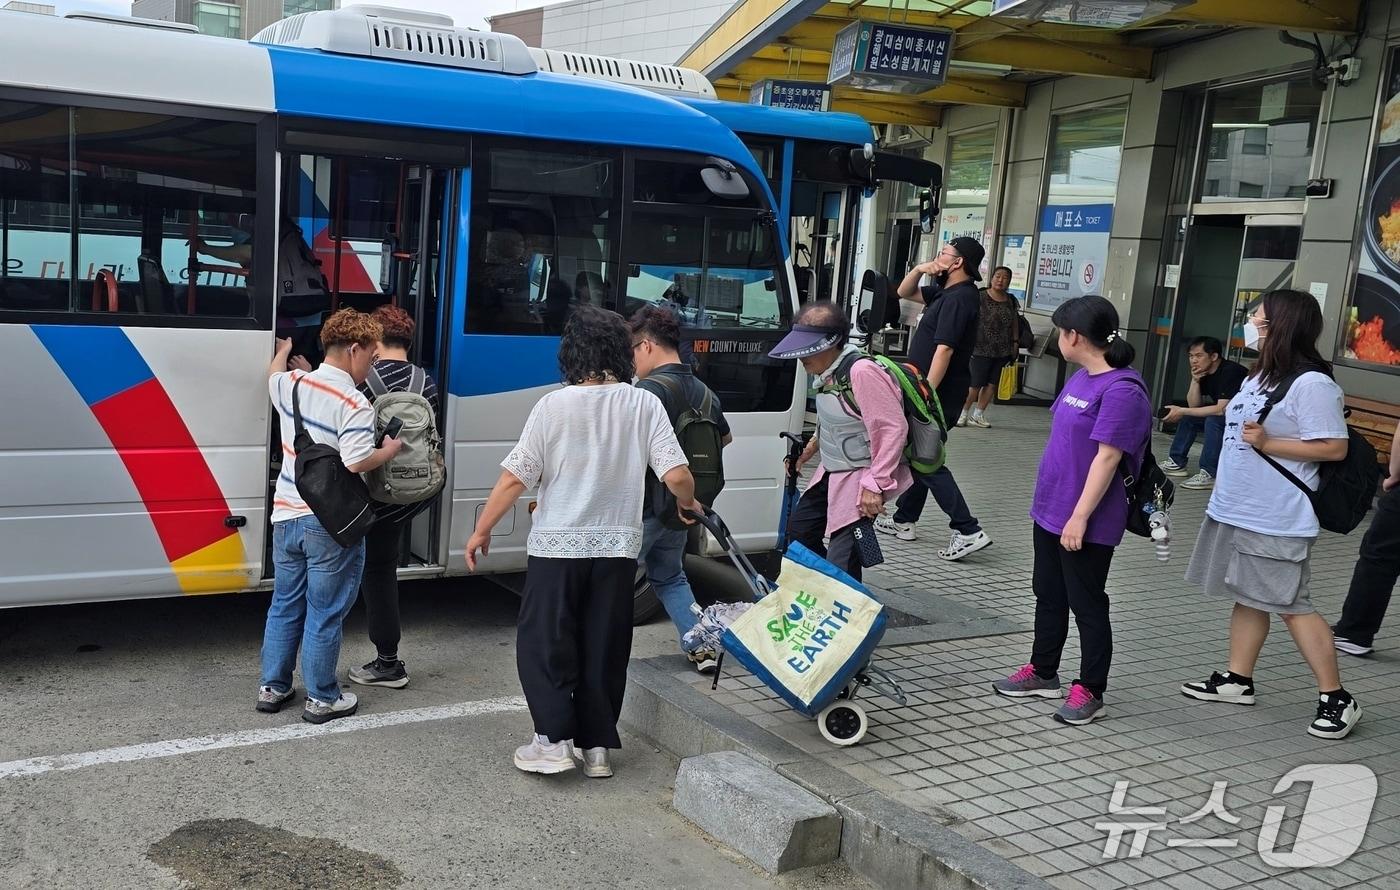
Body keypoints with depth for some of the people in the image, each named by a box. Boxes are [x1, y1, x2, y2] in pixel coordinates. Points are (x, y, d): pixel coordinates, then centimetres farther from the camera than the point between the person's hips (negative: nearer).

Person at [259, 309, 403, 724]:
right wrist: (390, 450, -9)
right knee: (324, 613, 4)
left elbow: (273, 375, 29)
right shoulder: (354, 404, -18)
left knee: (284, 604, 19)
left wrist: (285, 349, 47)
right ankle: (322, 698, 14)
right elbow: (356, 462, -27)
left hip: (287, 515, 7)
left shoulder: (291, 383, 4)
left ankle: (272, 687, 28)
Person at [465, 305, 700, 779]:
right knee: (604, 648, 12)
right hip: (618, 546, 3)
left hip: (558, 544, -3)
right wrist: (687, 503, 14)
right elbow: (676, 476, -9)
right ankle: (597, 747, 17)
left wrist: (482, 529, 3)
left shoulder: (554, 406, -9)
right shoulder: (645, 405, -3)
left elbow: (515, 477, -9)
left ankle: (554, 739, 6)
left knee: (543, 642, 10)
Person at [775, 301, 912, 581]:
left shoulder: (863, 372, -26)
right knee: (799, 528, 24)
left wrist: (875, 485, -28)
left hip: (860, 478, -10)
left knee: (840, 566, -13)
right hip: (832, 472, 10)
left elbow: (893, 428, -28)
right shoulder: (828, 371, 2)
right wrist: (814, 445, 22)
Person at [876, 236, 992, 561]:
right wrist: (919, 269, 4)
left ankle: (968, 531, -10)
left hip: (939, 393, -10)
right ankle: (904, 520, 28)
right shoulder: (946, 292, 11)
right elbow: (904, 293, 23)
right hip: (932, 390, 10)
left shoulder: (959, 298, -19)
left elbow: (944, 351, -26)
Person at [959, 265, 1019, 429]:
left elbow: (1015, 323, 16)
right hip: (981, 349, -5)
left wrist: (1015, 342, 9)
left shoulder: (1011, 301, 10)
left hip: (1003, 352, 5)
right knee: (975, 383, -6)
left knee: (992, 384, 6)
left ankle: (978, 415, 16)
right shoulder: (980, 297, -6)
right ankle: (963, 414, 7)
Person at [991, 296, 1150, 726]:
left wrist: (1080, 517, -23)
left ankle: (1089, 691, 15)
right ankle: (1043, 673, 33)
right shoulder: (1081, 377, 8)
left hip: (1085, 523, -9)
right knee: (1048, 595, 19)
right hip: (1050, 511, 9)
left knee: (1087, 605, 3)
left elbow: (1107, 458, -23)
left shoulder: (1122, 391, -21)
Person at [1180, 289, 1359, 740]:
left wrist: (1267, 443, -23)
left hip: (1276, 521, -9)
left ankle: (1336, 699, 8)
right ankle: (1237, 680, 26)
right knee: (1248, 597, 16)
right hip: (1236, 510, 9)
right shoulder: (1260, 376, 13)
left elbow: (1334, 448, -19)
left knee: (1290, 605, -3)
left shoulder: (1311, 384, -17)